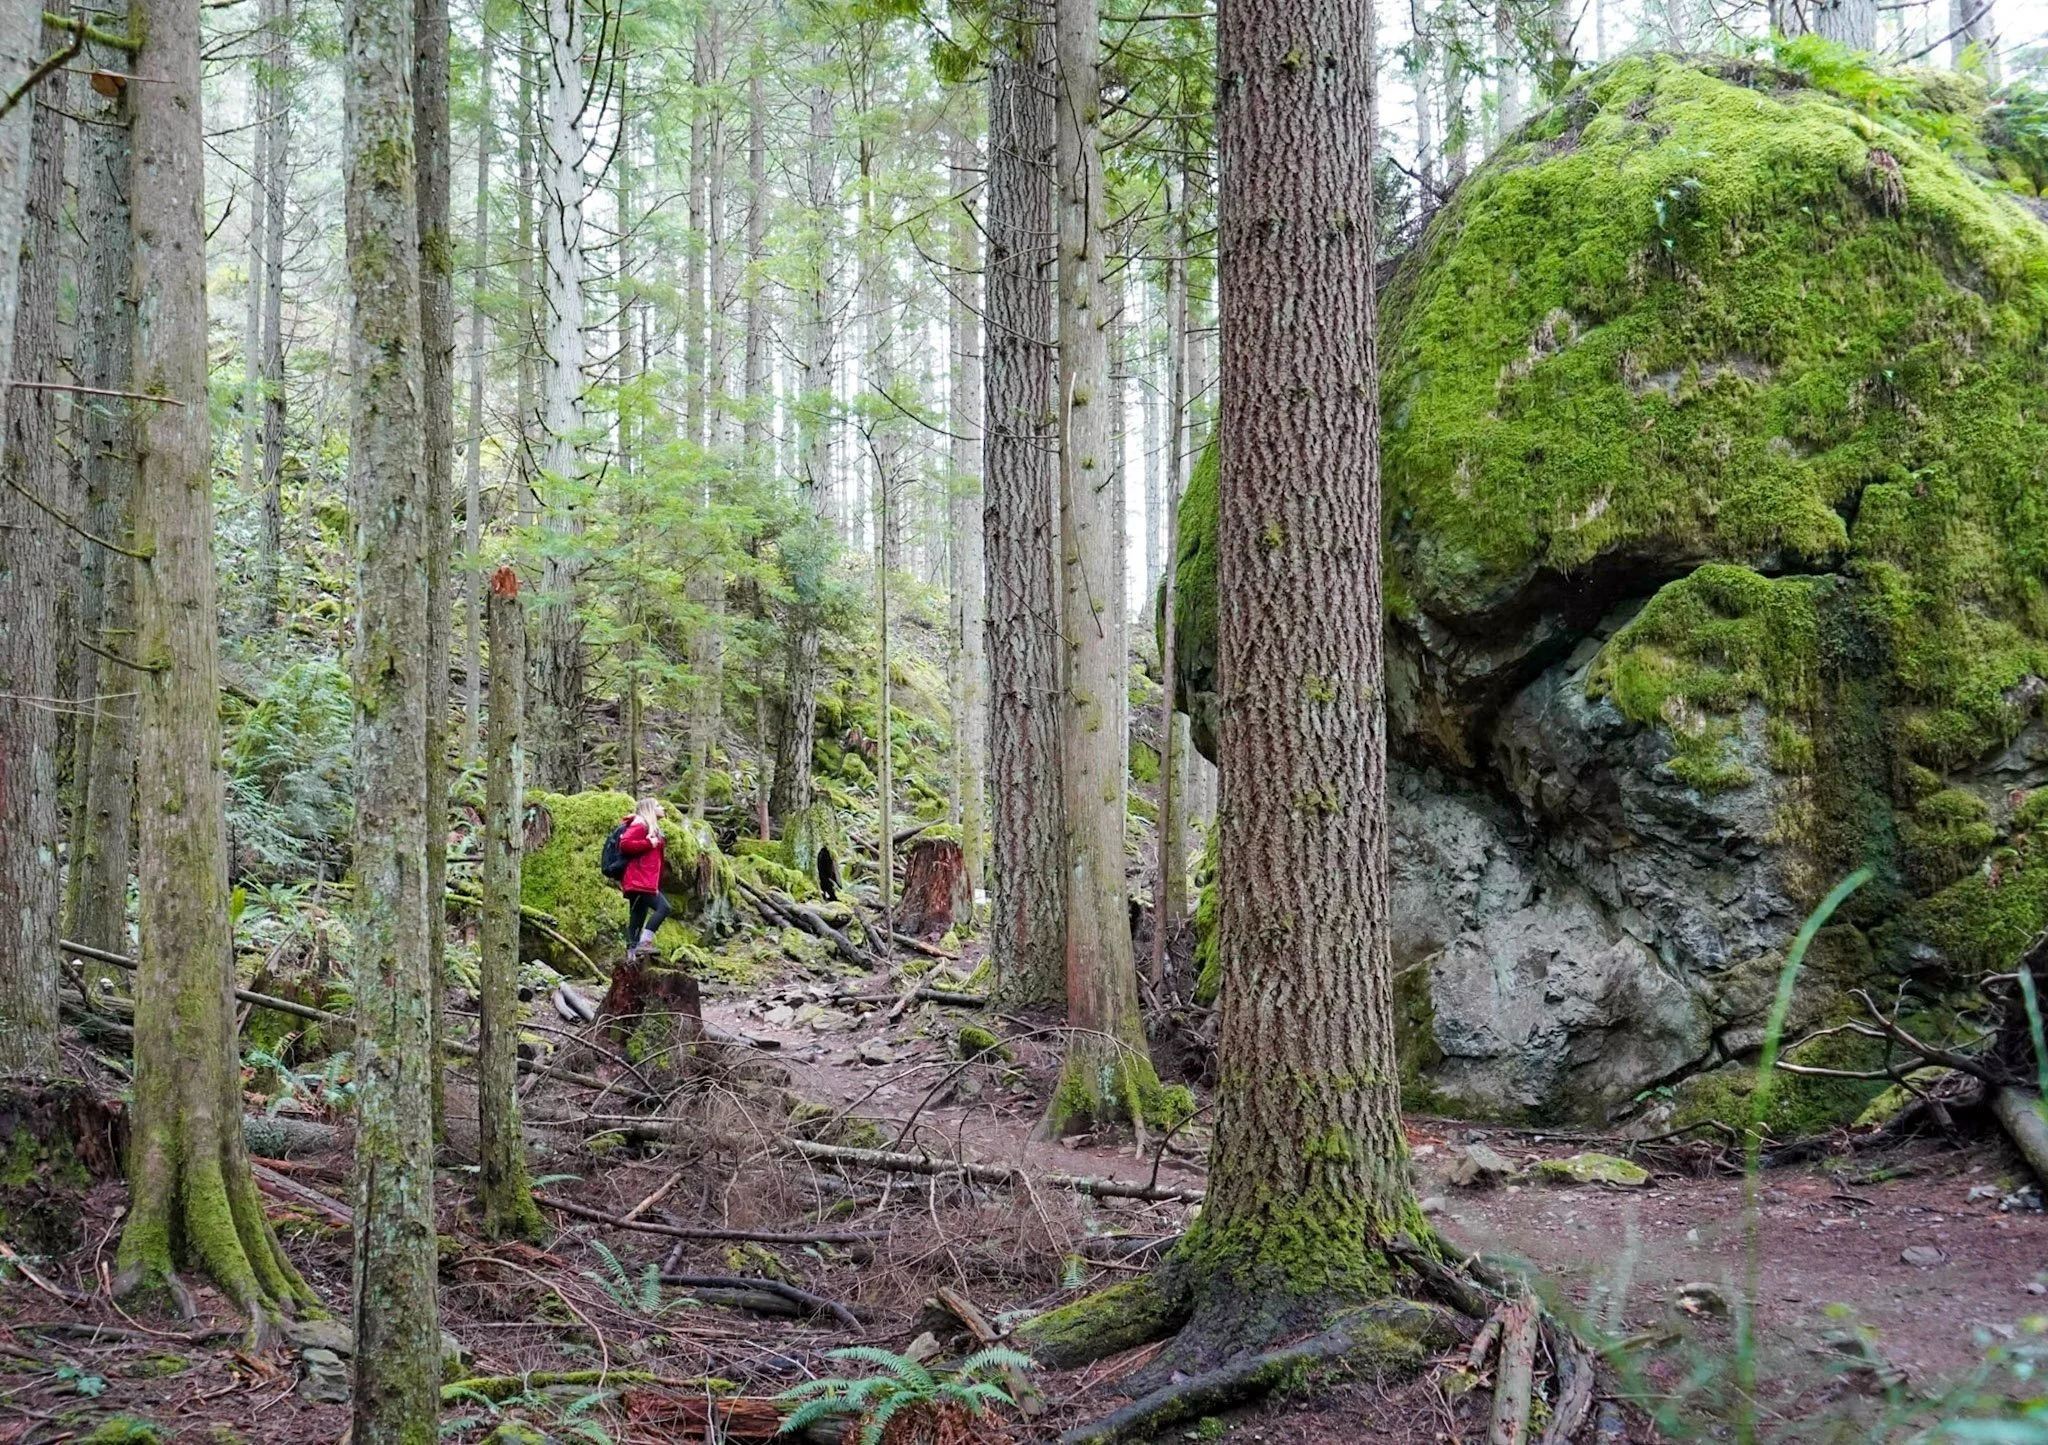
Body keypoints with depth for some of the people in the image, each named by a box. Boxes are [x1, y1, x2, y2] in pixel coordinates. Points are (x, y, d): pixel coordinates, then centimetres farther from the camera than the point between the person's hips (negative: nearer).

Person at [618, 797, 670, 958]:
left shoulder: (652, 828, 26)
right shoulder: (640, 825, -5)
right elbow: (625, 844, -19)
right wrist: (649, 843, -17)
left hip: (646, 883, 11)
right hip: (639, 881, -11)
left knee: (637, 920, 7)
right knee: (663, 907, -22)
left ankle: (632, 953, 6)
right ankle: (644, 943, -27)